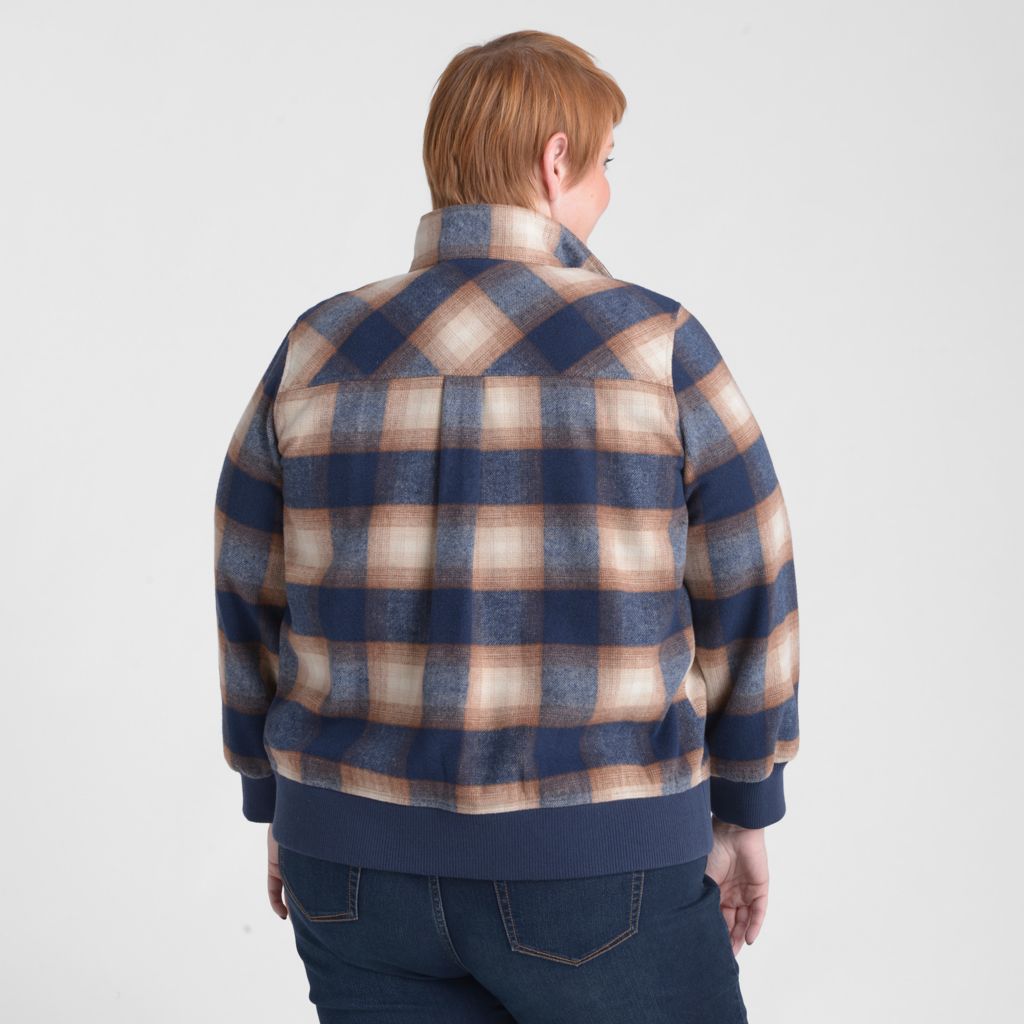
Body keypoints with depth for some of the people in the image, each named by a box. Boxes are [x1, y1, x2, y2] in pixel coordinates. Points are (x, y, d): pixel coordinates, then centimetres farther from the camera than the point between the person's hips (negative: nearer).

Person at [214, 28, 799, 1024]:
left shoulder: (316, 355, -1)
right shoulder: (658, 347, -9)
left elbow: (252, 606, 5)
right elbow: (745, 603, -4)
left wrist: (282, 807, 17)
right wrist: (742, 811, 9)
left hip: (361, 864, 4)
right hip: (593, 870, -3)